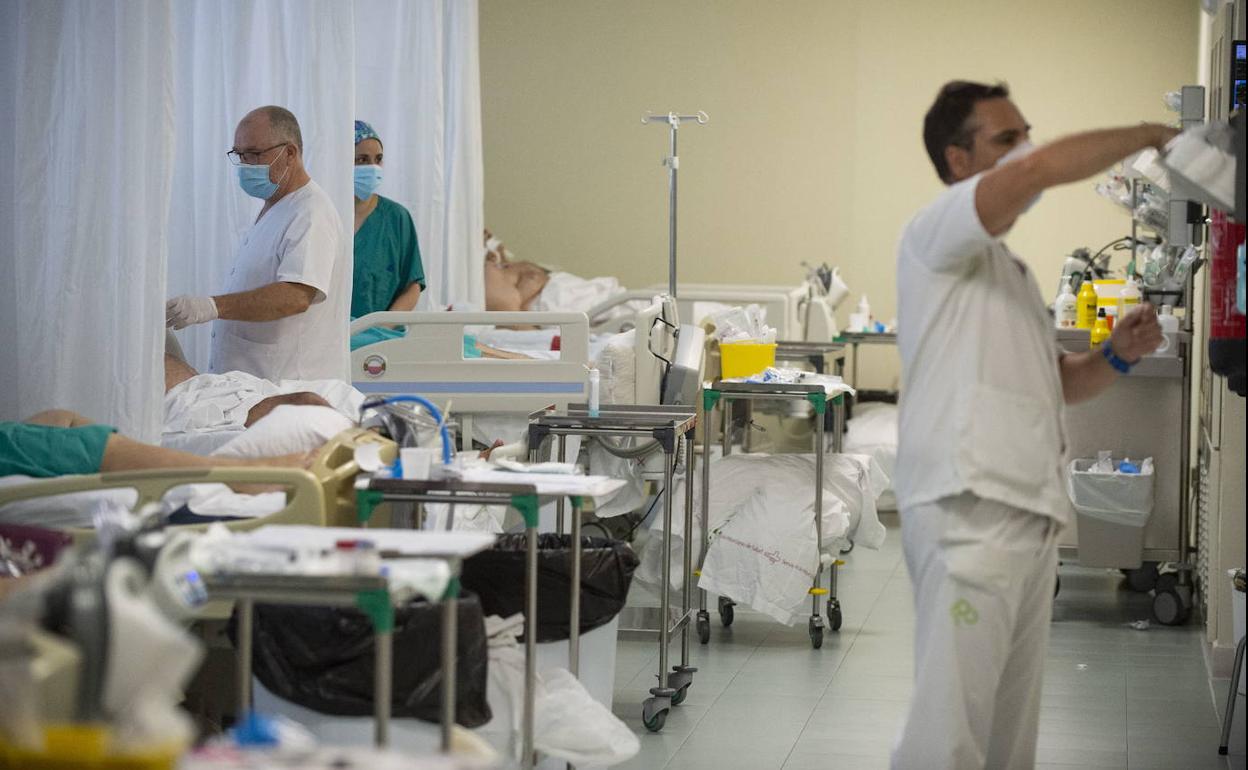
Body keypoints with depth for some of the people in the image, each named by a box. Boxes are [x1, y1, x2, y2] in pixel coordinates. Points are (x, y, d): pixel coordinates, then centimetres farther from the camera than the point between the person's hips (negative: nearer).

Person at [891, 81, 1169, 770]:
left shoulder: (1012, 272, 25)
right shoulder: (936, 234, -2)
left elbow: (1063, 383, 28)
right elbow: (1042, 169, -18)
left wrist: (1117, 355, 7)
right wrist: (1152, 134, -6)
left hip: (1031, 514, 9)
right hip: (968, 511, -9)